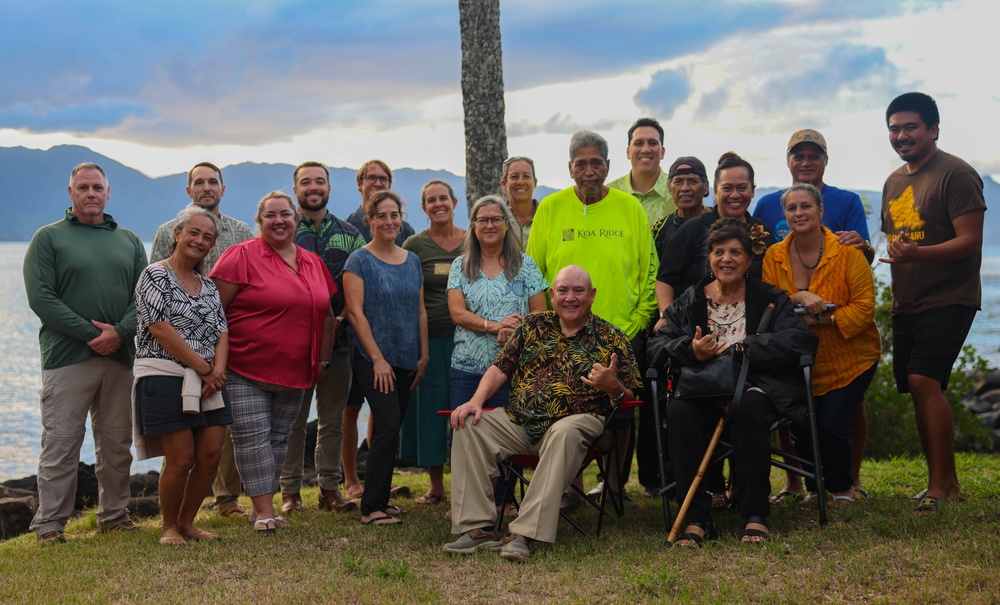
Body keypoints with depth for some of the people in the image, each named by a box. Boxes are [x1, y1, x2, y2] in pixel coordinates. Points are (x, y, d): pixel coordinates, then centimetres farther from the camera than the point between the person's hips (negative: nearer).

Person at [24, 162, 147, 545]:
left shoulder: (129, 241, 15)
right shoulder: (48, 238, 4)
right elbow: (40, 298, -6)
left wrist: (120, 332, -11)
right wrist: (91, 334, -13)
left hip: (119, 356, 4)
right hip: (66, 357, -4)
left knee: (117, 443, 9)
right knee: (61, 443, -4)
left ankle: (114, 516, 20)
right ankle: (49, 525, 3)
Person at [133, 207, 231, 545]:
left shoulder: (208, 285, 17)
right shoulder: (155, 276, -5)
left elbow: (222, 330, 10)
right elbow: (161, 328, -14)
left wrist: (218, 369, -9)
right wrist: (204, 368, -13)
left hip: (208, 381, 7)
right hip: (165, 378, -7)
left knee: (211, 454, 2)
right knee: (181, 459, -7)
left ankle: (187, 522, 19)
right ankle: (169, 527, 12)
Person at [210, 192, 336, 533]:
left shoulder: (314, 263, 12)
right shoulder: (242, 256, -6)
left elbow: (326, 315, 20)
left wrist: (323, 361, 14)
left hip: (294, 375, 6)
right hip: (245, 372, -6)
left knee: (278, 440, 10)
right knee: (253, 438, -8)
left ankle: (262, 509, 19)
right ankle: (264, 512, -2)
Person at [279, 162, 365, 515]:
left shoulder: (350, 235, 11)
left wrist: (341, 318, -7)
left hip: (338, 338, 3)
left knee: (333, 419, 8)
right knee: (293, 419, 2)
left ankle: (330, 487, 16)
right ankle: (290, 490, 10)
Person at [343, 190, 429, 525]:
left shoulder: (412, 261, 12)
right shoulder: (359, 260, -5)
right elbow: (356, 312, -10)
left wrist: (423, 356, 7)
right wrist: (378, 359, -14)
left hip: (407, 361, 6)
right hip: (374, 361, -6)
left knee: (389, 431, 8)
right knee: (388, 426, -13)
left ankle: (378, 500, 17)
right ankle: (371, 507, -6)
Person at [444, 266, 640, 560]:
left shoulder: (611, 339, 6)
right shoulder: (533, 325, 15)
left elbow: (629, 400, 4)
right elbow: (501, 368, 12)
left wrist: (613, 388, -20)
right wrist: (476, 401, -5)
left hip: (578, 421, -4)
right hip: (519, 423, 4)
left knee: (565, 432, -38)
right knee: (469, 424, -18)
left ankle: (524, 534, -39)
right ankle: (478, 528, -20)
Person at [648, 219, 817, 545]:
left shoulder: (770, 298, 10)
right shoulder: (689, 301, 16)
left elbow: (801, 338, -7)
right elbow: (656, 345, 6)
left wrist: (743, 347, -14)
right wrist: (690, 350, -16)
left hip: (754, 387, -2)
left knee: (748, 409, -37)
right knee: (678, 412, -31)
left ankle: (755, 515, -23)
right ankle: (696, 517, -25)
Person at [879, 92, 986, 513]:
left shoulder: (955, 174, -10)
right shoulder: (894, 182, 16)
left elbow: (971, 241, -17)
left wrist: (916, 254, -29)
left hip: (948, 299, -8)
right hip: (907, 304, 8)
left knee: (924, 380, -19)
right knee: (918, 388, 7)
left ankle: (940, 485, -13)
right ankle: (947, 483, 17)